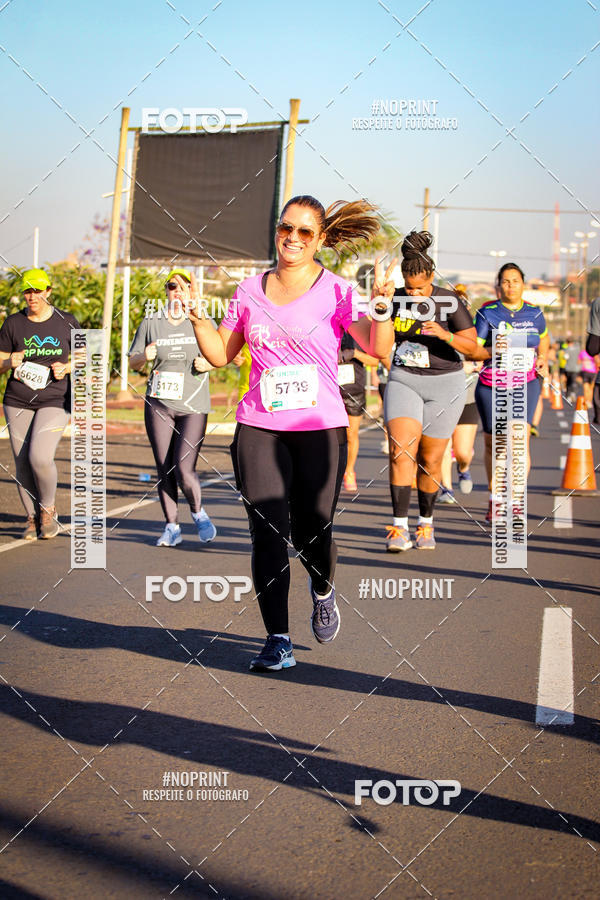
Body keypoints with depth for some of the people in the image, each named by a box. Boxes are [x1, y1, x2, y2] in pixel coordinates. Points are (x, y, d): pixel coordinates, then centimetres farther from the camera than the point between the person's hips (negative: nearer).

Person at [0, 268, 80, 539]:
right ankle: (32, 518, 18)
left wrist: (66, 368, -9)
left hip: (55, 401, -2)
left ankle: (49, 509, 7)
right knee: (22, 463, 1)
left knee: (40, 456, -18)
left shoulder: (67, 322, 2)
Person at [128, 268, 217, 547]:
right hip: (158, 406, 2)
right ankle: (171, 526, 17)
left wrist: (208, 363, -7)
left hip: (193, 406, -2)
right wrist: (145, 356, -11)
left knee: (184, 469, -12)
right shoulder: (151, 323, 6)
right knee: (164, 470, 4)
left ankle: (198, 512, 15)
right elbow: (132, 361, 11)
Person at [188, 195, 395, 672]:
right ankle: (278, 640, 0)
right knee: (267, 533, -7)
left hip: (320, 428, -2)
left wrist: (381, 307, -27)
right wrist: (197, 317, 2)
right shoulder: (251, 290, 9)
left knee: (312, 533, -2)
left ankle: (323, 589, 34)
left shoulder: (336, 291, -1)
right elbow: (221, 354, 16)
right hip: (259, 428, 2)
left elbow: (379, 349, -11)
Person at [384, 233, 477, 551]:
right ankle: (399, 528, -15)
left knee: (430, 460, 4)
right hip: (403, 380, 2)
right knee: (400, 450, -16)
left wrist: (444, 334, -26)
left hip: (444, 384, -2)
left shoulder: (449, 302, -10)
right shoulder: (396, 299, 1)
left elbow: (472, 345, -9)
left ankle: (426, 524, 25)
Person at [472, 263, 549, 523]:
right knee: (492, 445, 8)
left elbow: (544, 338, 26)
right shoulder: (487, 313, -3)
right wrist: (495, 351, -25)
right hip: (491, 386, -1)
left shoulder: (534, 313, 6)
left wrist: (542, 358, 7)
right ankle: (494, 500, 25)